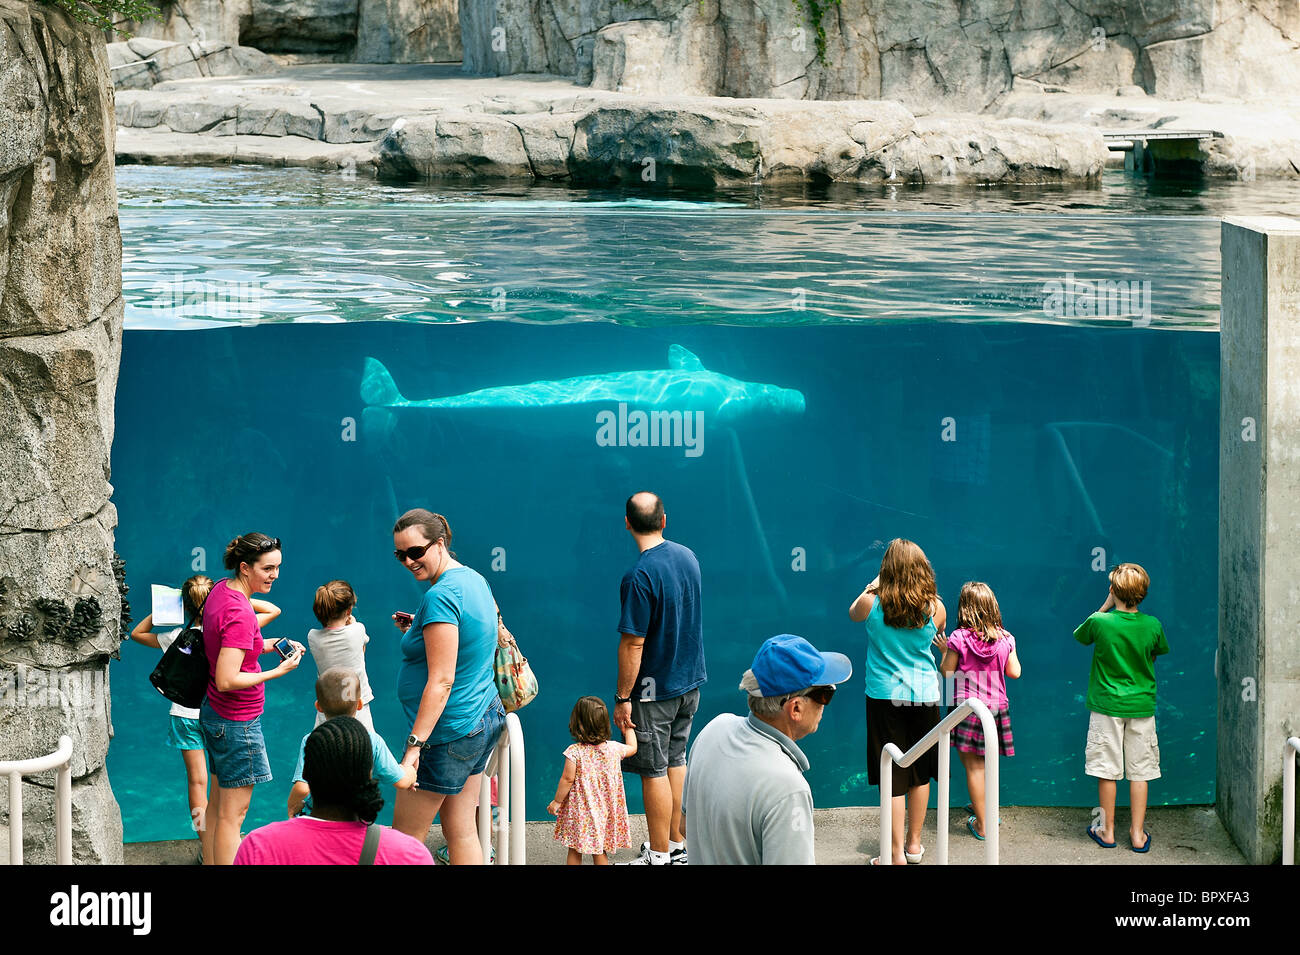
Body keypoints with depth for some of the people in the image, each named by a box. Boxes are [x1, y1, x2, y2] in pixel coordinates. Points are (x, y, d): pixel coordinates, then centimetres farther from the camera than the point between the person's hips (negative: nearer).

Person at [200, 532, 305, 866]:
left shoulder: (220, 590, 3)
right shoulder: (240, 613, -26)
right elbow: (227, 680, -29)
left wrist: (273, 645, 7)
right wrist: (278, 672, -22)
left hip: (213, 712, 10)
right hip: (237, 722, -10)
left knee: (219, 799, 20)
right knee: (234, 811, -3)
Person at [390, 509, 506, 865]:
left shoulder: (440, 596, -20)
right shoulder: (474, 579, 9)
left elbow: (441, 681, -24)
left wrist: (414, 745, -26)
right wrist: (419, 631, 19)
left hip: (449, 732, -10)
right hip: (485, 718, 10)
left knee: (405, 841, -1)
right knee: (462, 833, 12)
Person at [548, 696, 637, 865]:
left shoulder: (575, 752, -17)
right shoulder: (613, 749, -4)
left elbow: (567, 779, -14)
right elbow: (632, 748, 16)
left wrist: (557, 801, -1)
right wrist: (628, 729, 33)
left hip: (579, 811, -3)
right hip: (604, 811, 3)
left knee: (575, 852, 8)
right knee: (600, 852, 14)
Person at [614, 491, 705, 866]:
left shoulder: (640, 576, -23)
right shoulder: (688, 557, 1)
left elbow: (633, 643, -22)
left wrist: (622, 698, -15)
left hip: (654, 688, -8)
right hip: (690, 680, 8)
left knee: (654, 771, 2)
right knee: (676, 762, 18)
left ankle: (660, 857, 10)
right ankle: (679, 845, 26)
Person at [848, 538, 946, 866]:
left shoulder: (872, 602, -11)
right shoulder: (934, 608, -9)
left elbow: (853, 614, 12)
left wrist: (874, 585, 19)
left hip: (884, 696, -2)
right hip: (925, 696, 2)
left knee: (892, 777, 2)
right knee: (921, 774, 15)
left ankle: (897, 853, 4)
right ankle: (914, 843, 27)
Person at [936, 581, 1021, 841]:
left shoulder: (959, 638, -10)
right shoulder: (1005, 638, -1)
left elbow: (947, 673, -5)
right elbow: (1014, 672, 6)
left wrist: (944, 651, 11)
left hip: (967, 705, -3)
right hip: (996, 706, 3)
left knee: (974, 766, 2)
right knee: (986, 762, 20)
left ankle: (981, 824, 6)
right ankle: (983, 807, 36)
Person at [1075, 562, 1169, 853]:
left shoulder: (1100, 622, -13)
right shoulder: (1152, 625, -7)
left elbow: (1080, 635, 9)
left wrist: (1106, 607, 8)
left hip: (1107, 705, -2)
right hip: (1142, 706, 2)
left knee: (1107, 770, 7)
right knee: (1140, 771, 7)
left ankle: (1107, 831, 16)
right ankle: (1138, 834, 10)